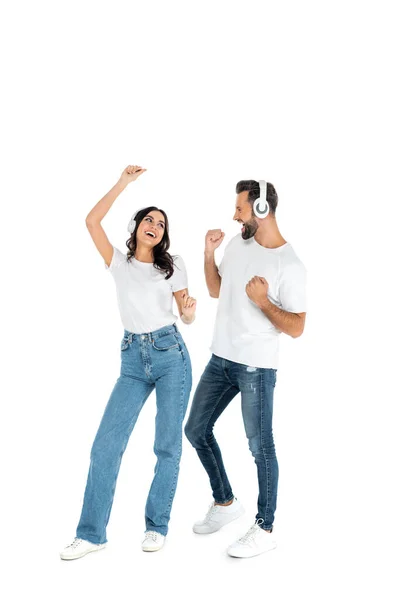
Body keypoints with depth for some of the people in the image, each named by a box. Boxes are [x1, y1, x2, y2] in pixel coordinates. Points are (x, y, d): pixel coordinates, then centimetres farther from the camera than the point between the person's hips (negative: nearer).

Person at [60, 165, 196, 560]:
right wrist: (123, 183, -3)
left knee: (168, 445, 2)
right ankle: (91, 533, 6)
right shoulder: (119, 263, 7)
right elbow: (92, 221, -4)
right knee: (106, 444, -4)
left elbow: (185, 316, 7)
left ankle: (157, 526, 18)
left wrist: (189, 312, -17)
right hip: (132, 359, 1)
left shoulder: (173, 265, 7)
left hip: (171, 354, -1)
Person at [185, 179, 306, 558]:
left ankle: (265, 529, 19)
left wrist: (262, 300, -27)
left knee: (260, 446, 3)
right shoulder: (238, 243, 5)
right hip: (221, 359, 8)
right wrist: (209, 253, 4)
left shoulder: (289, 265, -16)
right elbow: (216, 290, 17)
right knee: (196, 431, 15)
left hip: (256, 367, -8)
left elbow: (296, 328, -16)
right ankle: (225, 503, 33)